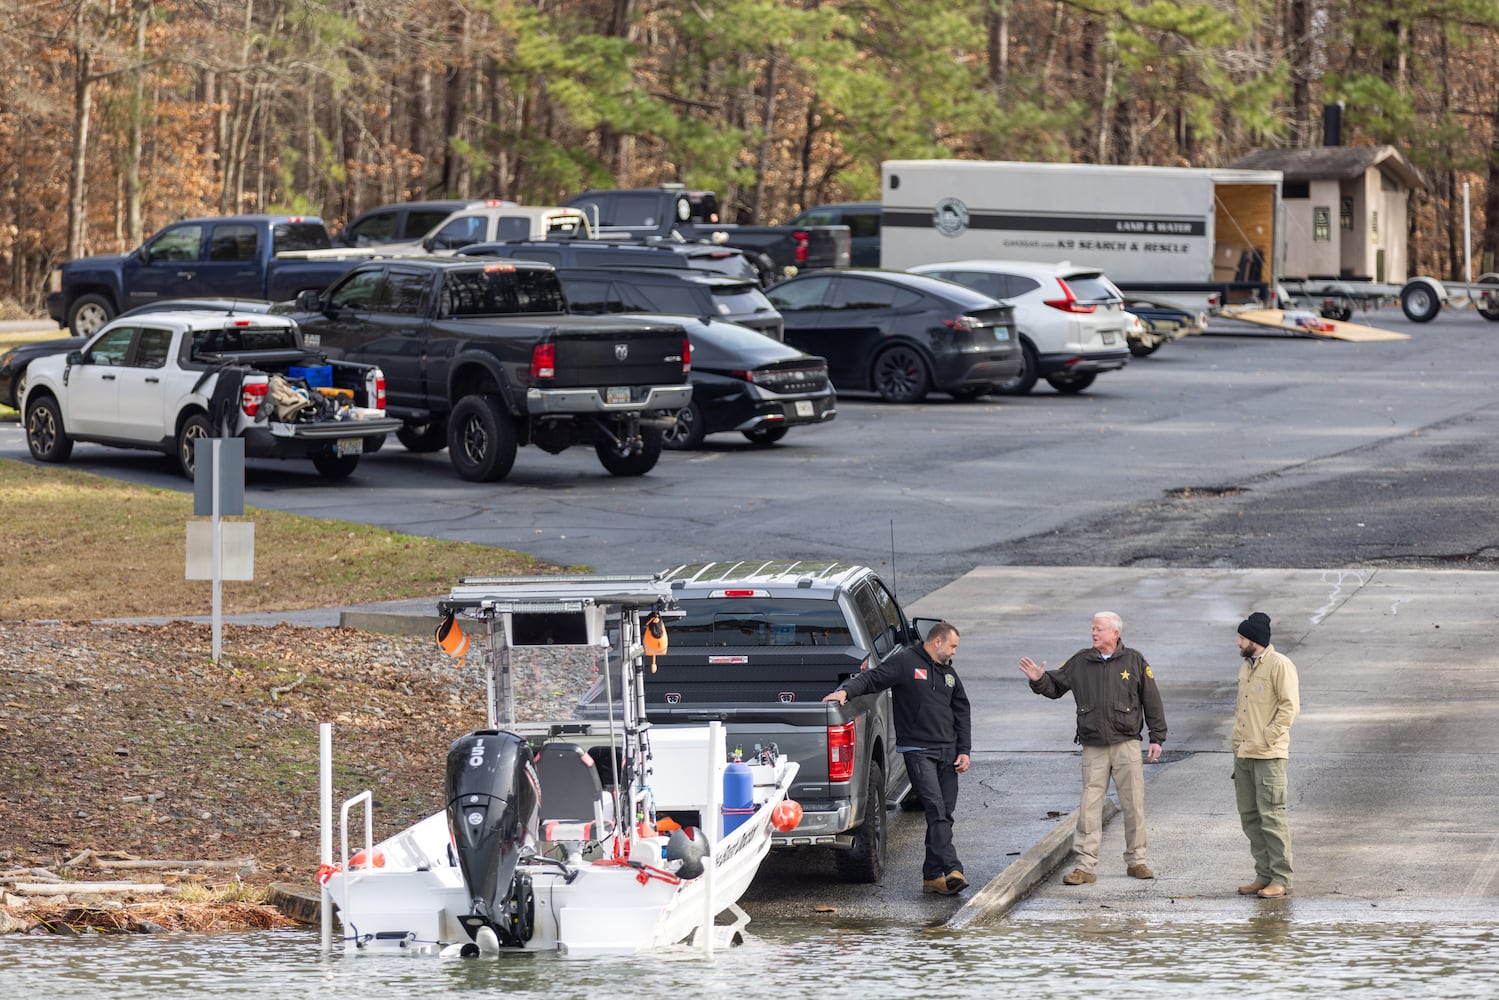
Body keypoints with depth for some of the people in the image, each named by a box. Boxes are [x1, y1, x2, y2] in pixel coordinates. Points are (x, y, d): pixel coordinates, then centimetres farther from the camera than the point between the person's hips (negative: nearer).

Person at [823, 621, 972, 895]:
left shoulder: (948, 672, 18)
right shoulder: (905, 662, -4)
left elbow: (962, 711, 23)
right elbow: (871, 679, -12)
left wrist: (964, 750, 15)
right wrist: (845, 690, -32)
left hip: (947, 752, 7)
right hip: (918, 751, -7)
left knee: (944, 814, 5)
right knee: (936, 810, -17)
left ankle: (932, 876, 10)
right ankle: (951, 870, -27)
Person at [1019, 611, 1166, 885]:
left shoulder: (1134, 661, 2)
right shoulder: (1080, 662, 7)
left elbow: (1151, 701, 5)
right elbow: (1055, 687, 15)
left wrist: (1157, 738, 2)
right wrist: (1039, 679, -7)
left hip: (1126, 745, -1)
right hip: (1093, 748, 1)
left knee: (1134, 805, 3)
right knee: (1089, 807, -3)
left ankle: (1136, 860, 16)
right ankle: (1086, 865, 0)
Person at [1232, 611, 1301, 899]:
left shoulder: (1279, 665, -9)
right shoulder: (1245, 666, 17)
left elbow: (1289, 707, -14)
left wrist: (1266, 738, -17)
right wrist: (1238, 740, 15)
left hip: (1268, 756, -9)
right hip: (1243, 754, 9)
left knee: (1271, 815, -8)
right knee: (1249, 816, 9)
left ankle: (1281, 879, -4)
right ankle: (1264, 875, 16)